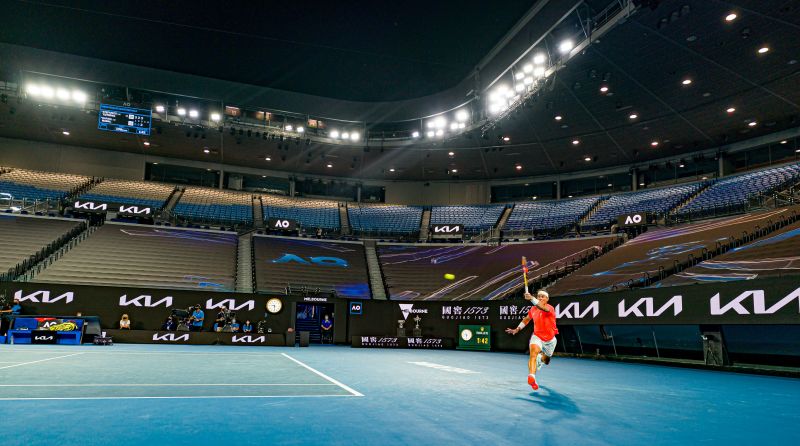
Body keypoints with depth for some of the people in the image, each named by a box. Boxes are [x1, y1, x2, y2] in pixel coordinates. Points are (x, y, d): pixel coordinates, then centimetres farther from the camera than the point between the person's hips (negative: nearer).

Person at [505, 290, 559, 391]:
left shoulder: (550, 308, -20)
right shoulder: (533, 309, -4)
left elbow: (543, 307, -47)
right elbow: (526, 319, 18)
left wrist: (531, 298, -61)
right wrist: (518, 329, 10)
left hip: (550, 339, -1)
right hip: (537, 336, 1)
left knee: (545, 359, 22)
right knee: (533, 353, -29)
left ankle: (540, 361, 60)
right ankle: (531, 377, -40)